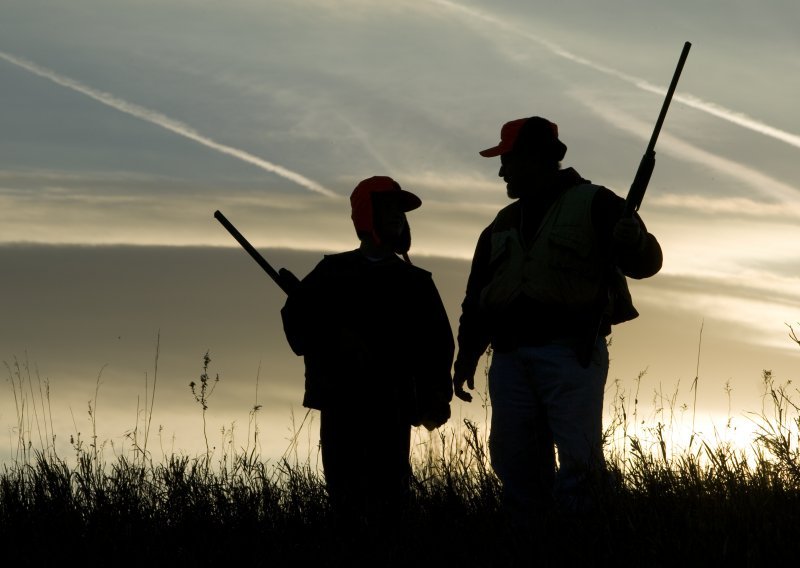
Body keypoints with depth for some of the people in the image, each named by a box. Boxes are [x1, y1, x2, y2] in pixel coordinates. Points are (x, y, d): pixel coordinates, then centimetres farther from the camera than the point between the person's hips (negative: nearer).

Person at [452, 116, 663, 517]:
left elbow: (646, 262, -5)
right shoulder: (504, 224, 23)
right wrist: (467, 355, 17)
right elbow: (477, 293, 24)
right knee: (514, 465, 4)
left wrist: (634, 242, -28)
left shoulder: (594, 205, 4)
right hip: (510, 358, 6)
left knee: (577, 462, -13)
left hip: (570, 353, -6)